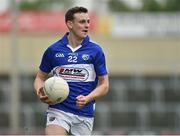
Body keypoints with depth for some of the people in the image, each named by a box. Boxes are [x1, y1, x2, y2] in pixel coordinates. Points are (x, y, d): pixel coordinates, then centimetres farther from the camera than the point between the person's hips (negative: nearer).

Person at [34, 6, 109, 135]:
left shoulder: (96, 51, 1)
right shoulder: (53, 50, 3)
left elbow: (104, 85, 3)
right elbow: (40, 77, 15)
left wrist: (87, 99, -15)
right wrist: (41, 93, -7)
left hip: (85, 114, 1)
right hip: (58, 110, -1)